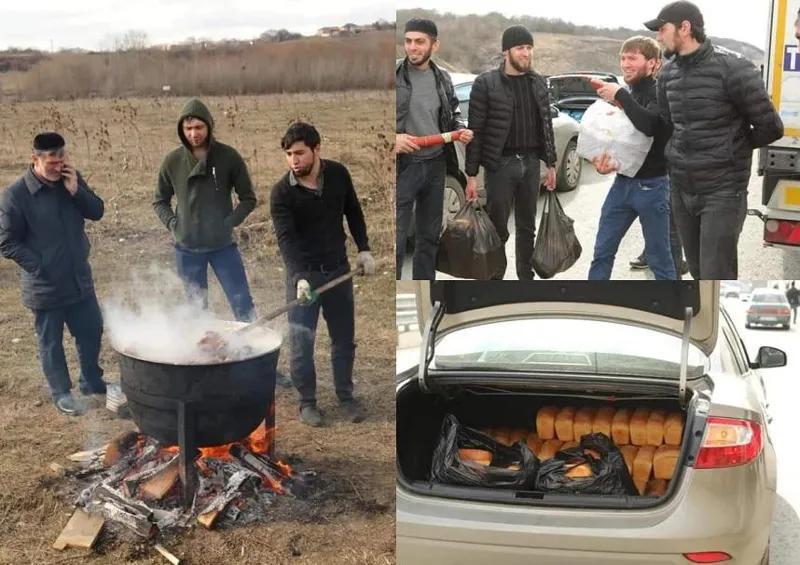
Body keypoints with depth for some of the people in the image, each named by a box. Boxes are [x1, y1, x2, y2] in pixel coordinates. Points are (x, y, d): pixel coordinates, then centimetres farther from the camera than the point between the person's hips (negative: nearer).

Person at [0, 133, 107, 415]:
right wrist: (40, 267, -15)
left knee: (92, 331, 17)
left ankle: (92, 382, 37)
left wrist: (76, 191, -17)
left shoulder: (71, 180, -2)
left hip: (80, 280, 5)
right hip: (45, 286, -5)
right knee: (51, 342, 11)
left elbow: (97, 212, -1)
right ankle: (61, 393, 28)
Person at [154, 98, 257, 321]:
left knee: (243, 306, -2)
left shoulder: (228, 157, -7)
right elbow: (160, 201, 11)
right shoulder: (172, 161, -3)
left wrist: (229, 222, -13)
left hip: (223, 246, -1)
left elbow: (248, 199, 0)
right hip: (187, 249, 2)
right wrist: (173, 224, -6)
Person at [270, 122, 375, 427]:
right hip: (303, 273, -3)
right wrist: (299, 277, -36)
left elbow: (353, 212, 9)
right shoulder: (281, 192, -17)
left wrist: (363, 249, 4)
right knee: (301, 342, 1)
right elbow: (286, 238, -25)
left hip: (338, 269, 3)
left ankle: (346, 395, 27)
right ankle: (307, 401, 17)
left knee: (344, 338, 10)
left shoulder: (338, 174, -6)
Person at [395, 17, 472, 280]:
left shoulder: (443, 78, 7)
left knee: (429, 236, 16)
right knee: (395, 240, -6)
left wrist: (461, 129, 1)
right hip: (402, 166, -5)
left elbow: (453, 113, 21)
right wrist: (392, 139, -21)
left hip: (436, 165, 5)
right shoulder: (395, 75, -8)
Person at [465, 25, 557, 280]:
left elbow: (546, 125, 15)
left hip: (531, 163, 5)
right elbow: (476, 131, -9)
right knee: (498, 229, 1)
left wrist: (550, 164, 12)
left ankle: (526, 277, 24)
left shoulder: (538, 82, 8)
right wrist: (471, 175, -12)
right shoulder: (486, 83, -7)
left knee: (527, 227, 13)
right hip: (500, 164, -5)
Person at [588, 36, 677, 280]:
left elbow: (649, 124, -33)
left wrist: (620, 95, -24)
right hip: (622, 182, 7)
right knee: (603, 251, 8)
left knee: (659, 257, 3)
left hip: (651, 186, -7)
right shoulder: (628, 95, 12)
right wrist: (604, 161, -1)